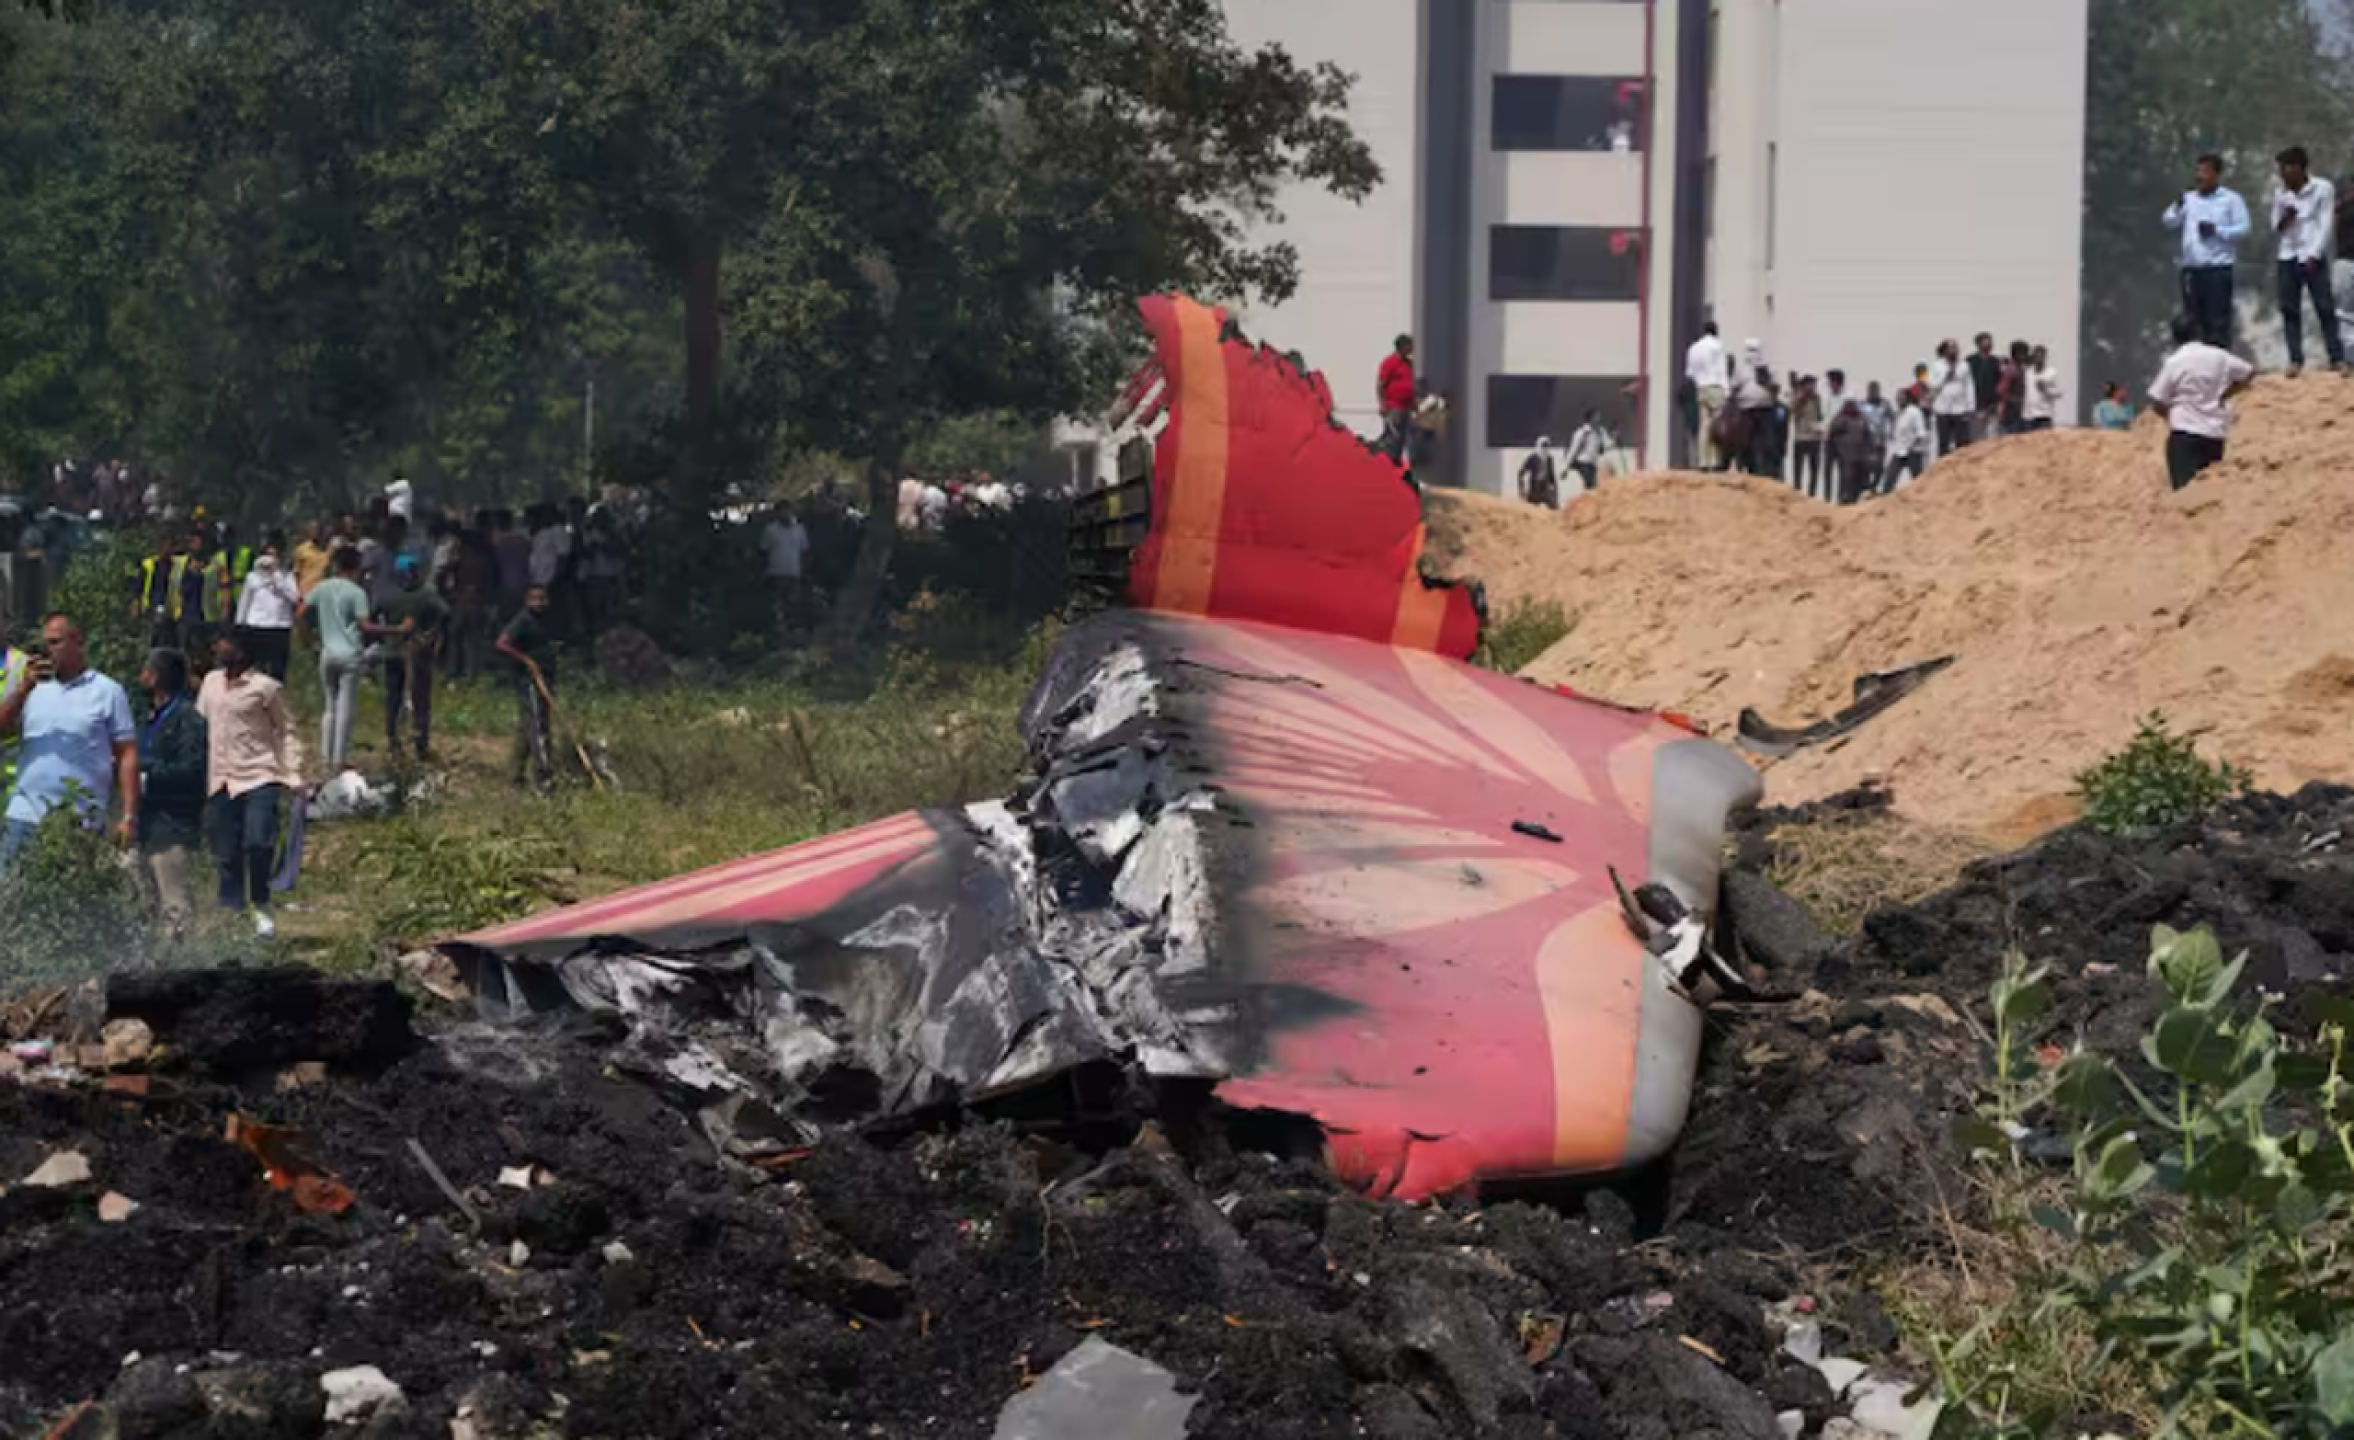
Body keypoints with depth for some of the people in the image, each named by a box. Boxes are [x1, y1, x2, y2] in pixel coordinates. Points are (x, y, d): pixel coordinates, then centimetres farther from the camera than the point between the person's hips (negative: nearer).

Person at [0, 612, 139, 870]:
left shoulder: (107, 692, 4)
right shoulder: (33, 688, 14)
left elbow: (127, 756, 1)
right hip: (25, 817, 3)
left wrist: (129, 817, -7)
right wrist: (23, 688, -7)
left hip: (82, 821, -3)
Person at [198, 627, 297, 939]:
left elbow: (285, 730, 1)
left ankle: (261, 908, 2)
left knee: (258, 843, -18)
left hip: (258, 776, -5)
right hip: (220, 781, 5)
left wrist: (289, 775, -7)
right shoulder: (211, 682, 11)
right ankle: (231, 912, 14)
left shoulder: (265, 688, -5)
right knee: (225, 853, 6)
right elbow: (199, 727, 18)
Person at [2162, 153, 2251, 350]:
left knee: (2218, 320, -6)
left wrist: (2216, 230, -16)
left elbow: (2244, 229, -4)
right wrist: (2177, 208, -14)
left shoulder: (2231, 199, 1)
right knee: (2194, 319, 7)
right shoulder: (2189, 199, 15)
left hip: (2219, 268, -5)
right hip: (2191, 268, 5)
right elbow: (2169, 222, 6)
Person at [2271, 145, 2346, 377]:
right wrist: (2283, 220, -12)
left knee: (2326, 307, -5)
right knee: (2289, 310, 1)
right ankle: (2295, 360, 4)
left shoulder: (2323, 188, -3)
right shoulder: (2280, 193, 8)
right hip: (2288, 257, 4)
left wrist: (2313, 256, -13)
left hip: (2314, 257, -4)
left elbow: (2326, 225, -6)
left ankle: (2337, 359, -3)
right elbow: (2275, 228, 11)